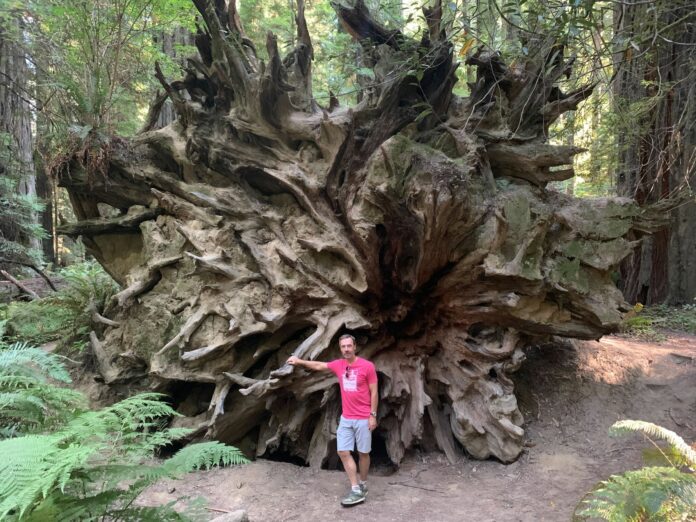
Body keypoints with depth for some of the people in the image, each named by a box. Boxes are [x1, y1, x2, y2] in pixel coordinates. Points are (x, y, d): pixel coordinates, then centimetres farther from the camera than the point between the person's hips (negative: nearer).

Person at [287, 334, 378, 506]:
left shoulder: (367, 366, -11)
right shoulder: (338, 365, 2)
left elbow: (374, 392, -8)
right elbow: (319, 366, 18)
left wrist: (373, 415, -10)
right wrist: (300, 361, 18)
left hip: (363, 419, -5)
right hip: (345, 418, 5)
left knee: (363, 453, 7)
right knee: (343, 452, -1)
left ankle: (363, 484, 26)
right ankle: (356, 490, 3)